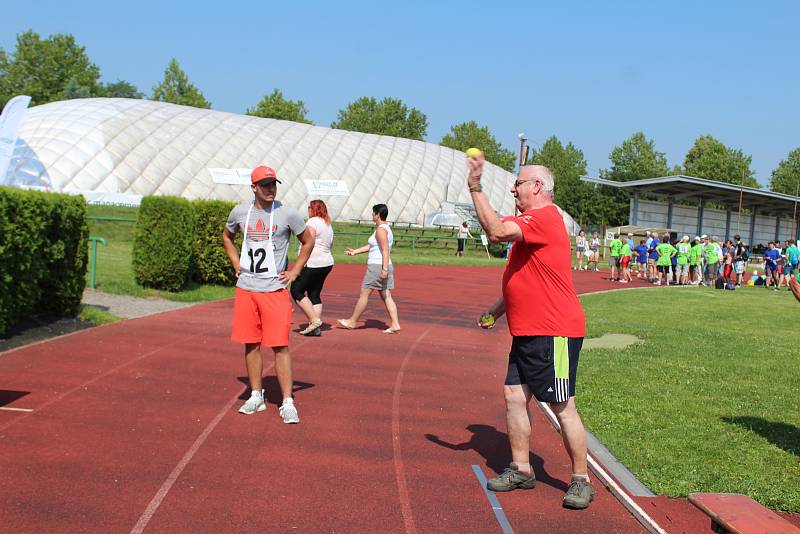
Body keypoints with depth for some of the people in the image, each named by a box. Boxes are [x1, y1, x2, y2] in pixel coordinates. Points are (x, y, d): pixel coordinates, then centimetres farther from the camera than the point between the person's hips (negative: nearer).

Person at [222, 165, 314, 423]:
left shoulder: (287, 214, -5)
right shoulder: (240, 212, 4)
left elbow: (308, 241, 8)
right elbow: (227, 237, 24)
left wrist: (295, 271, 2)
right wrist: (236, 263, 11)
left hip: (275, 289, -3)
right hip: (246, 288, 3)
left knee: (280, 345, -6)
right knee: (251, 344, 9)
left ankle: (288, 402, -1)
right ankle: (256, 396, 21)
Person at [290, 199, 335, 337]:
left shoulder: (312, 222, -11)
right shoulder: (328, 225, 18)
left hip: (313, 264, -9)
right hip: (327, 263, 9)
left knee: (296, 291, -2)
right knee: (315, 294, 11)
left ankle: (314, 320, -9)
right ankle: (316, 328, 7)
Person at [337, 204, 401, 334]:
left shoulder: (381, 229, -13)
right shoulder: (386, 228, 18)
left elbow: (385, 250, -23)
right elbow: (371, 246, 28)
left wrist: (384, 269, -28)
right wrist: (355, 251, 31)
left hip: (377, 266, -9)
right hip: (384, 267, 9)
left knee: (364, 294, 1)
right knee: (386, 297, 6)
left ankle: (352, 322, 11)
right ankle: (395, 324, 0)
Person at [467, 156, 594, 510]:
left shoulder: (544, 217, -14)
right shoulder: (531, 223, 19)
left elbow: (496, 231, -30)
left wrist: (476, 188, -23)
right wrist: (497, 309, 18)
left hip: (553, 334, -10)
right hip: (527, 332, 10)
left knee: (562, 406, -3)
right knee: (514, 395, 9)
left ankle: (581, 480, 9)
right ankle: (521, 469, 20)